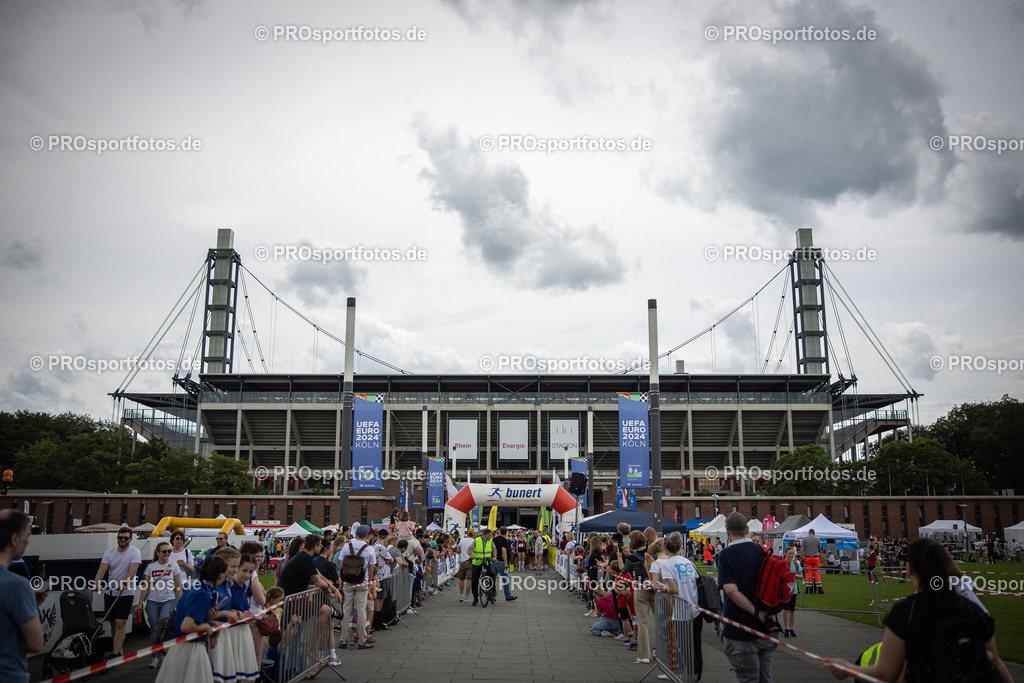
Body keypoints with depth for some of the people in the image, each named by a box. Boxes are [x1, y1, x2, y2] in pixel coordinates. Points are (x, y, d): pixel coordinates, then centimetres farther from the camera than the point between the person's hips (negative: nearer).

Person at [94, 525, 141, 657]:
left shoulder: (135, 552, -6)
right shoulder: (110, 552, 6)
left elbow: (133, 570, -19)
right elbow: (102, 569, -5)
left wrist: (123, 583, -36)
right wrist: (97, 583, -24)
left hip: (126, 593, -5)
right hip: (110, 593, 5)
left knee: (120, 624, -11)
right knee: (113, 624, 12)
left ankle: (116, 654, -11)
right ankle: (121, 650, 26)